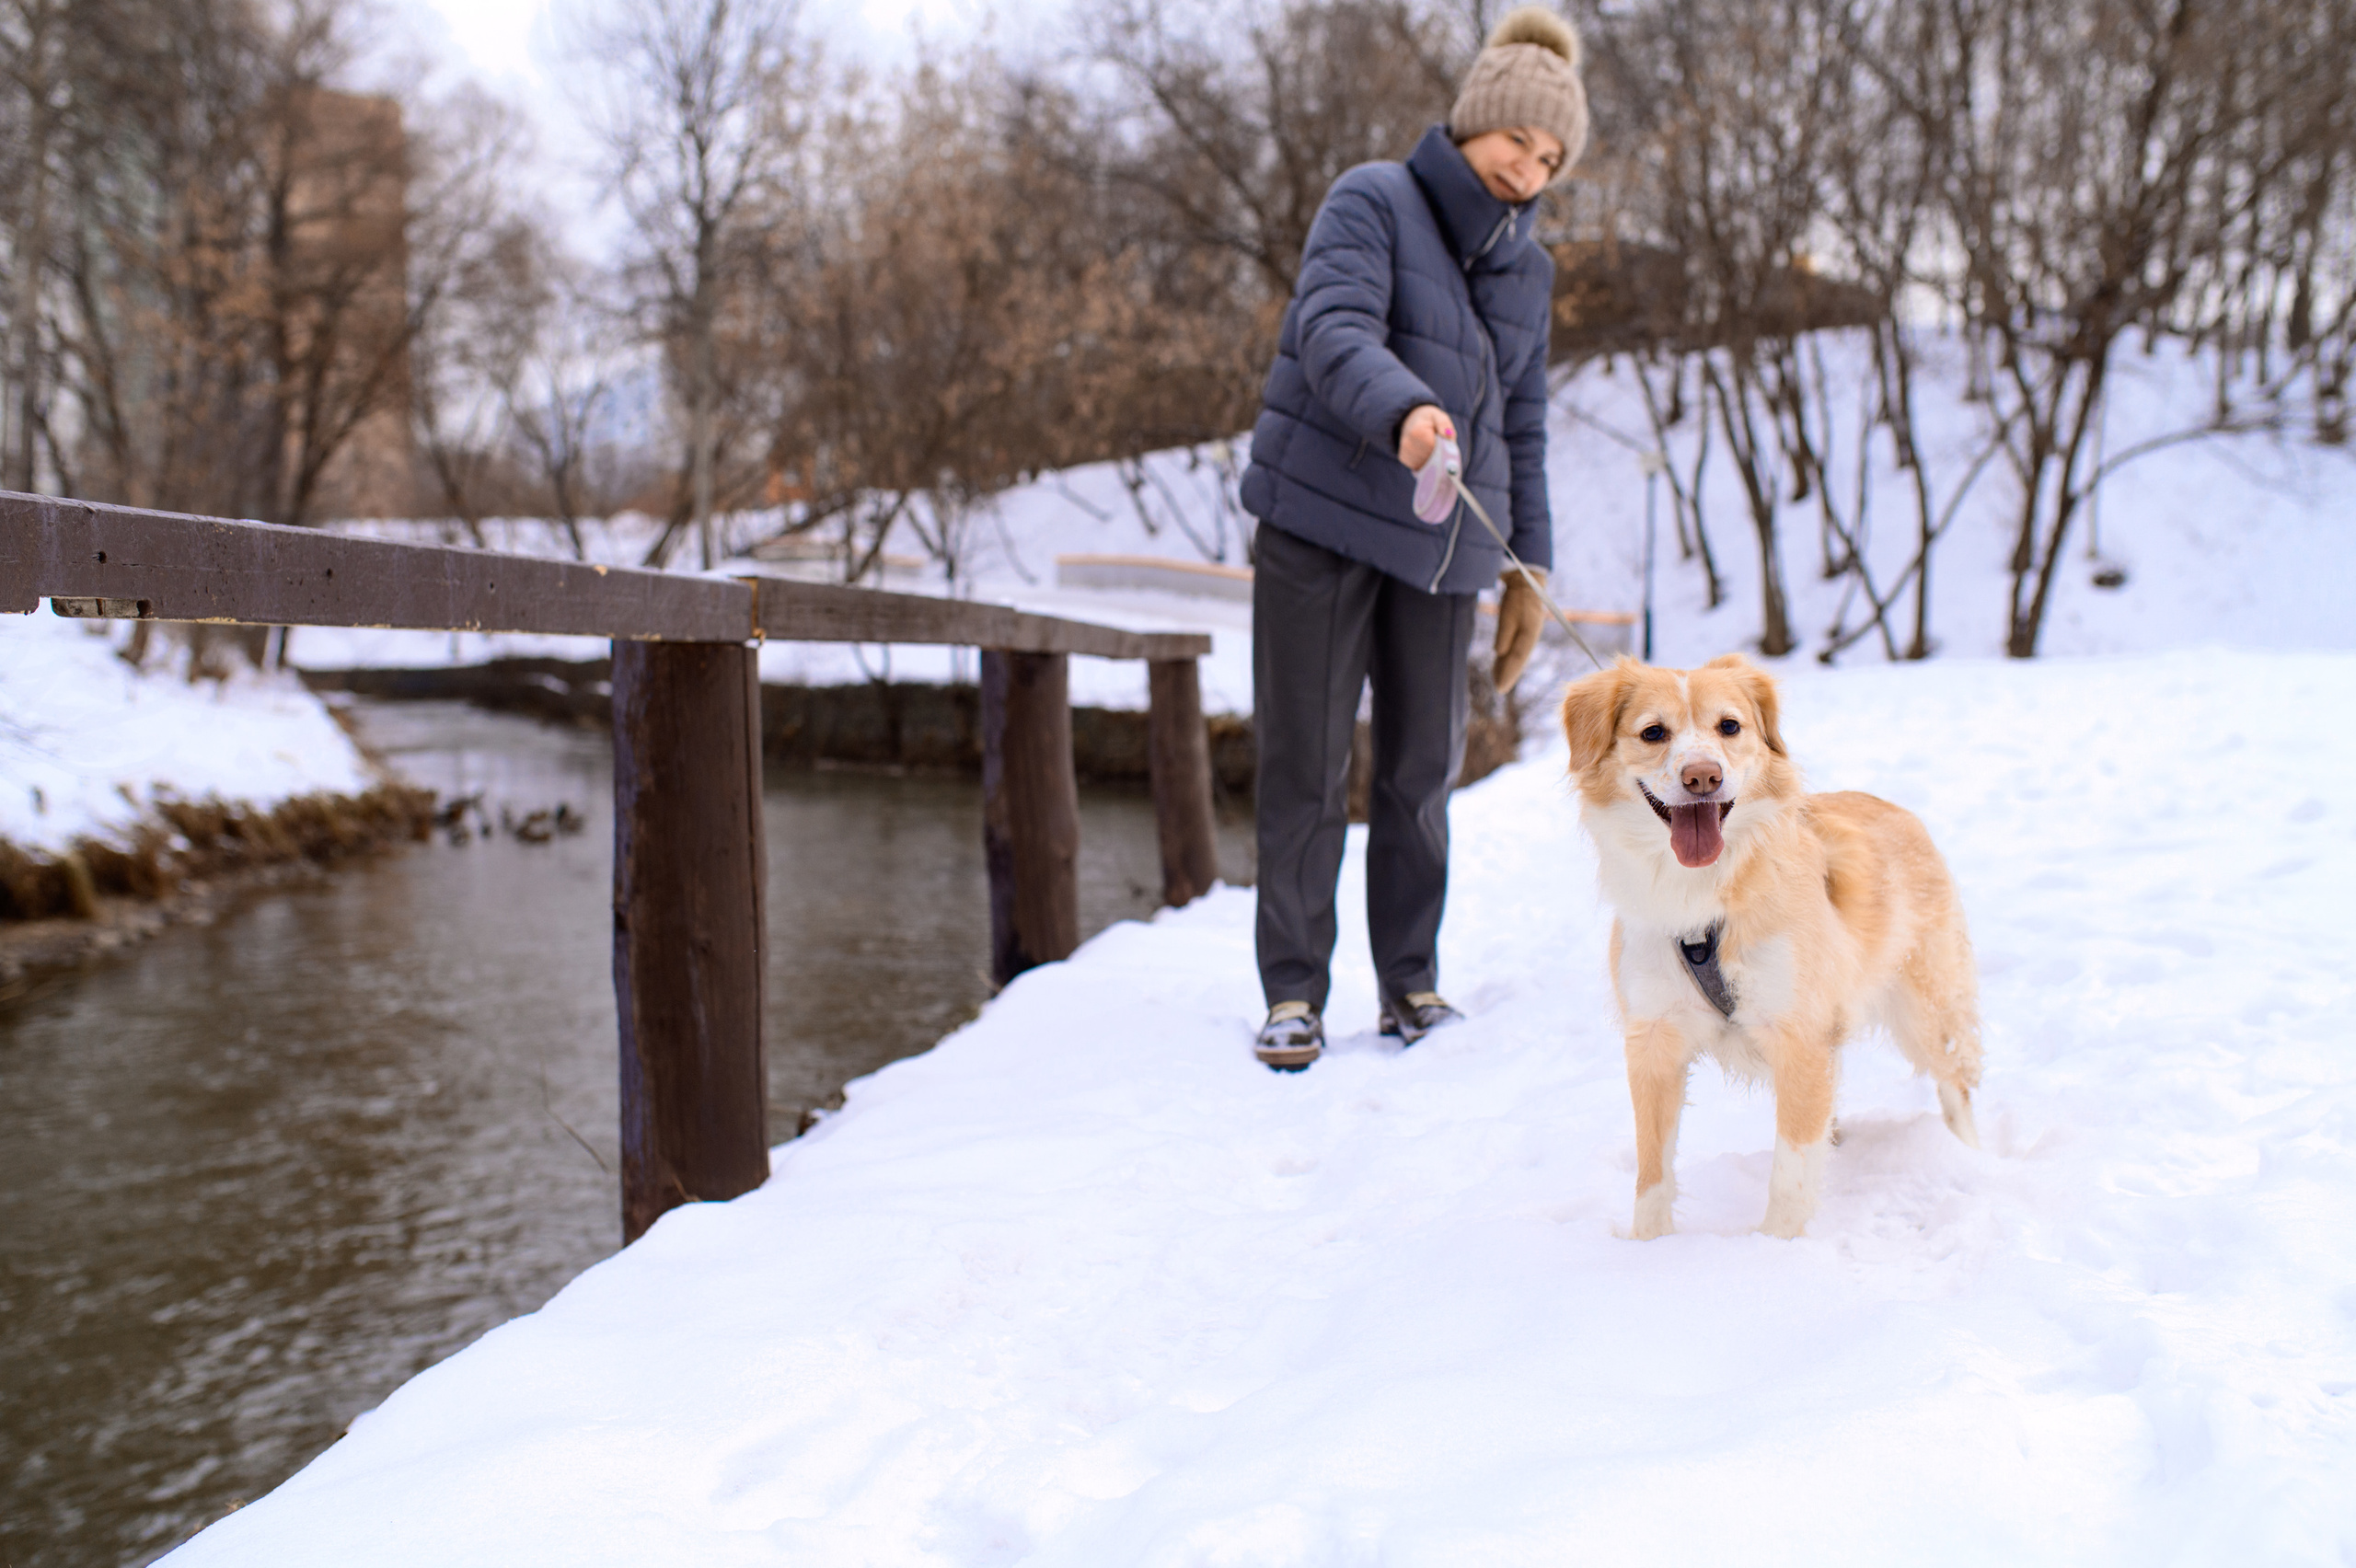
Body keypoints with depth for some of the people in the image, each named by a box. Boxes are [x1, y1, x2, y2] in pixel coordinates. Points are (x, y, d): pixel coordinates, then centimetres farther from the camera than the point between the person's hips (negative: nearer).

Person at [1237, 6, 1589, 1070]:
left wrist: (1529, 569, 11)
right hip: (1320, 515, -4)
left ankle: (1410, 980, 17)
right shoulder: (1372, 203, -4)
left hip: (1441, 542, 5)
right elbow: (1335, 330, -21)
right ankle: (1293, 992, 6)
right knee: (1302, 760, -3)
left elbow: (1520, 425, 18)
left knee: (1422, 764, 4)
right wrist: (1406, 412, -41)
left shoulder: (1528, 270, 14)